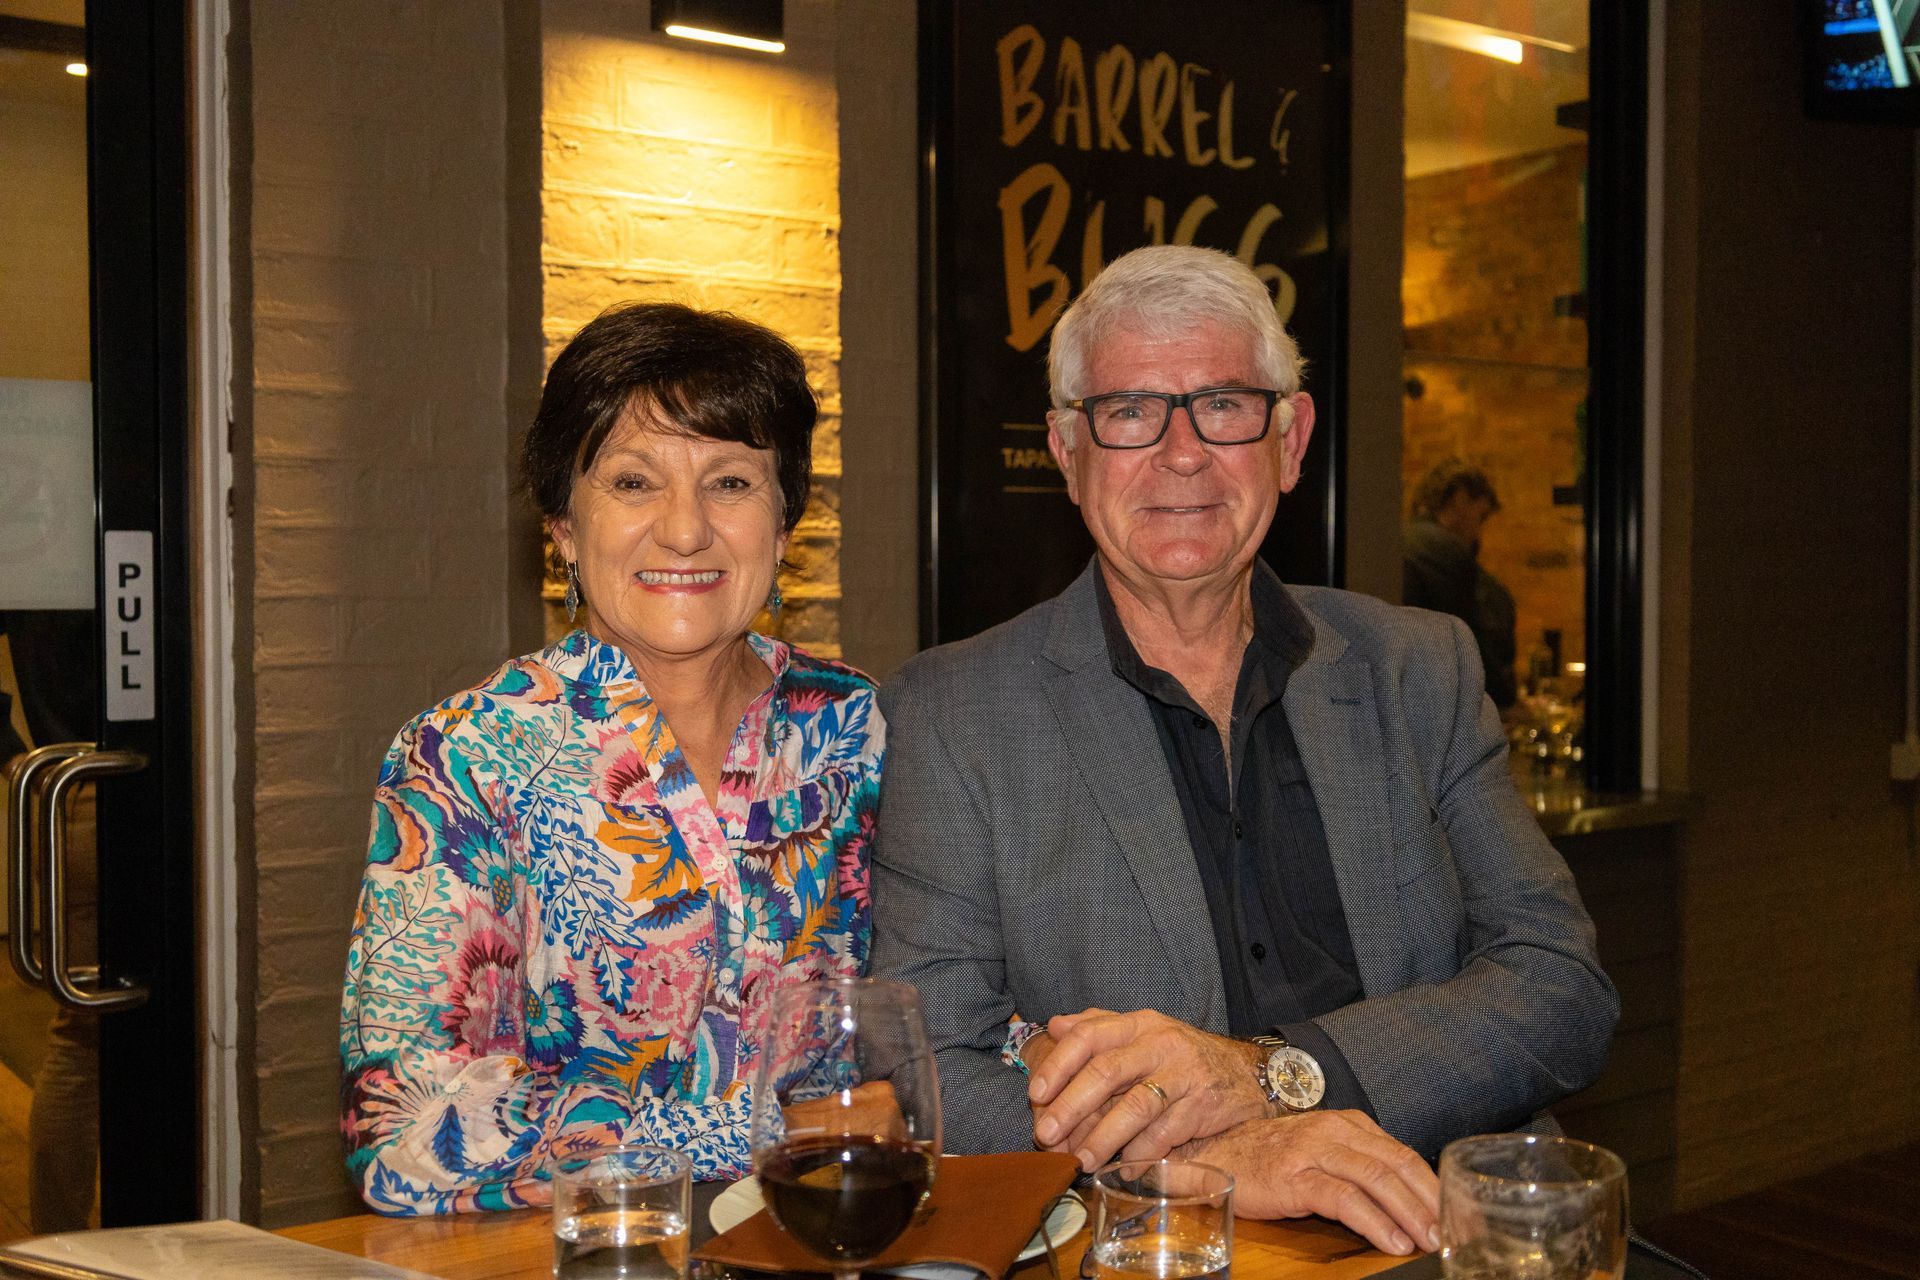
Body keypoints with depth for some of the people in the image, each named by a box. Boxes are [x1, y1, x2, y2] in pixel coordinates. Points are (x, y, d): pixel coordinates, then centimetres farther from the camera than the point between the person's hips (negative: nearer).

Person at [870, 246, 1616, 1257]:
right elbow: (916, 1077, -7)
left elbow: (1565, 993, 1)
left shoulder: (1419, 673, 8)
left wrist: (1269, 1073, -15)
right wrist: (1210, 1161, -22)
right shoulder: (953, 716, 0)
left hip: (1435, 1240, 3)